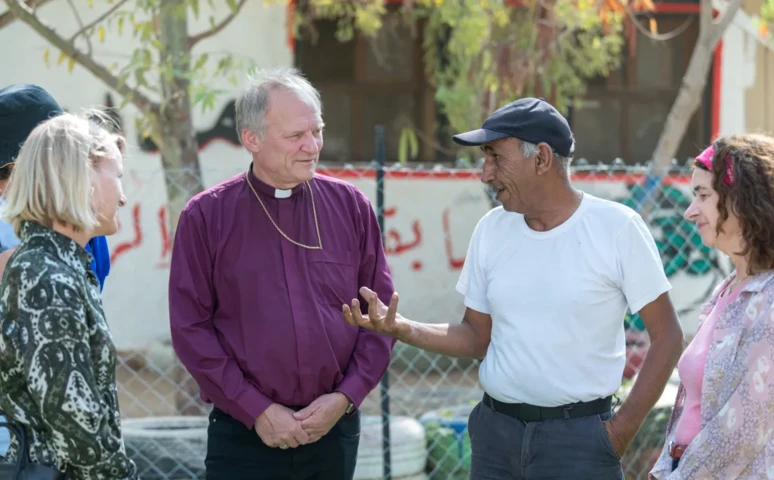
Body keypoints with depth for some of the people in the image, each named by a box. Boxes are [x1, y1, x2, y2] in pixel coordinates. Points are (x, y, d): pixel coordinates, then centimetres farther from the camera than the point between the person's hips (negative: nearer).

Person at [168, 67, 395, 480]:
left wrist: (346, 397, -5)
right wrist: (257, 410, -10)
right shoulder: (205, 216, -2)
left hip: (334, 427, 2)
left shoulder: (350, 206, 4)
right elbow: (191, 327, -5)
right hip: (244, 434, -2)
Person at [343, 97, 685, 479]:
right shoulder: (492, 229, 4)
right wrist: (400, 328, -6)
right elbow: (478, 338, 9)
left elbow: (666, 336, -5)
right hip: (495, 430, 4)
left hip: (578, 437, -4)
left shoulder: (616, 228, -9)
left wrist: (624, 428, -9)